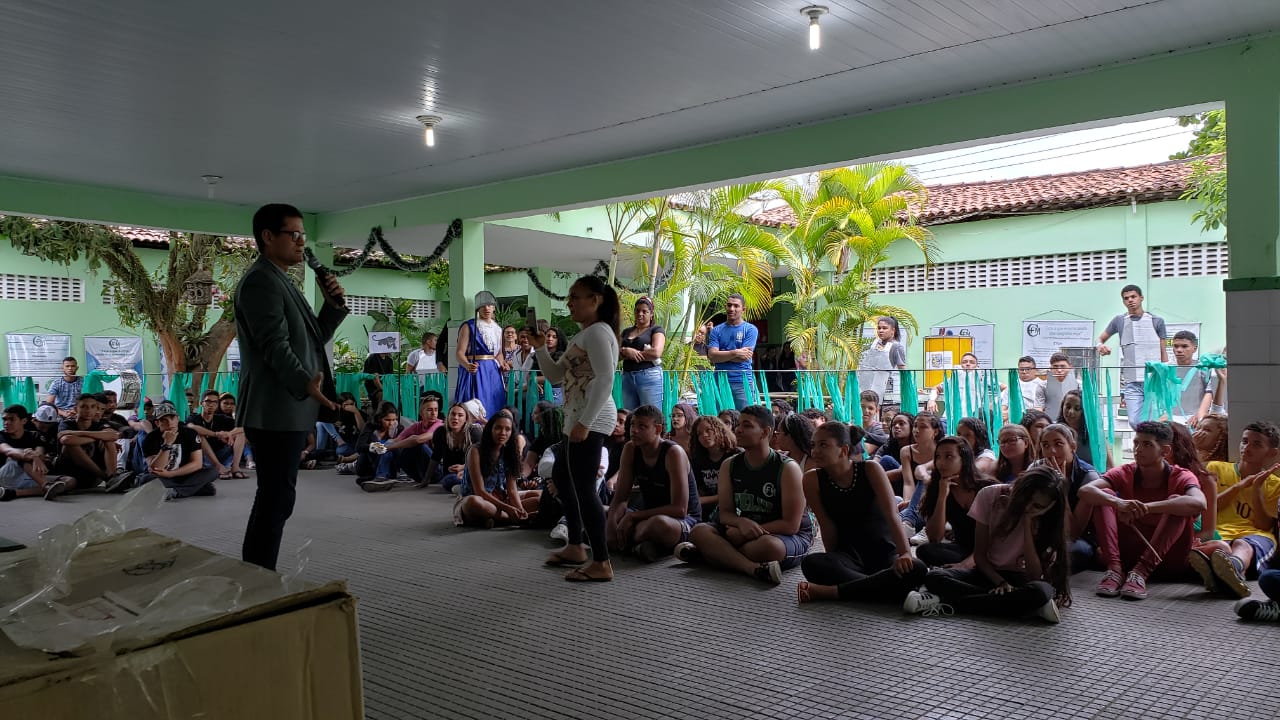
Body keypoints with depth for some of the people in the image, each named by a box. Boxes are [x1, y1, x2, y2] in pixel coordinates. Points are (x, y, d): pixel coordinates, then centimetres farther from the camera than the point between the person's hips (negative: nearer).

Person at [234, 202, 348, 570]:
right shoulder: (261, 280, -11)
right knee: (277, 497, -7)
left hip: (288, 410, 11)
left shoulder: (281, 281, 20)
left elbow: (312, 339, 20)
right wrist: (305, 383, -36)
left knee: (274, 497, 15)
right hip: (275, 412, -11)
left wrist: (334, 304, 6)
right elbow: (275, 345, -23)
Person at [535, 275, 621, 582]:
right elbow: (555, 375, 23)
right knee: (562, 478, 21)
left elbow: (605, 379, -23)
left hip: (591, 420, -12)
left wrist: (585, 423, -27)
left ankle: (601, 564, -11)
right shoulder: (583, 336, 22)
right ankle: (575, 547, 32)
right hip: (581, 419, 12)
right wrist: (540, 348, 7)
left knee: (583, 487, -13)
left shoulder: (597, 331, -11)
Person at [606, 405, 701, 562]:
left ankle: (629, 541, -11)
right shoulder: (630, 450, -3)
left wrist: (633, 516, -25)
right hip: (649, 516, 6)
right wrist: (611, 523, -25)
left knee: (659, 523, -40)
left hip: (684, 519, -6)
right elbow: (620, 498, -3)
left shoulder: (673, 453, -21)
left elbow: (679, 509, -26)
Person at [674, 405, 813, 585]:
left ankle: (711, 552, -21)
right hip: (744, 532, 5)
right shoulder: (729, 466, 2)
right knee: (699, 531, -18)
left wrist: (757, 529, -20)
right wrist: (742, 523, -25)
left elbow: (790, 525, -15)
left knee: (769, 545, -41)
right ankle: (753, 568, -37)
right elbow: (725, 513, -2)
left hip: (790, 536, -5)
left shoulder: (787, 468, -14)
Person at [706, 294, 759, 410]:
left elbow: (744, 357, -7)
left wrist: (721, 355, -2)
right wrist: (735, 353, -13)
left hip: (743, 383, -2)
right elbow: (712, 356, -4)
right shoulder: (716, 331, 10)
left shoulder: (750, 329, 3)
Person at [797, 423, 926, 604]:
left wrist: (905, 553, -30)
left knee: (915, 569, -33)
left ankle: (830, 591, -29)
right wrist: (833, 565, -10)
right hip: (849, 557, 0)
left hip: (884, 553, 0)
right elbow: (827, 525, -6)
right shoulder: (813, 480, -5)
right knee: (810, 563, -32)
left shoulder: (870, 469, -8)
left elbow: (892, 516, -18)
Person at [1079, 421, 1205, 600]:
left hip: (1168, 557, -2)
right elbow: (1085, 491, -20)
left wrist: (1147, 508, -42)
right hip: (1129, 551, 2)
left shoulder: (1181, 477, -7)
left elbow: (1199, 503, -32)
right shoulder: (1125, 473, -1)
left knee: (1177, 500, -24)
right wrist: (1118, 503, -41)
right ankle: (1114, 568, -30)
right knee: (1105, 496, -15)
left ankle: (1141, 571, -35)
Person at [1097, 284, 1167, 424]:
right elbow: (1101, 338, 18)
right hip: (1132, 382, 0)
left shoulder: (1156, 322, 8)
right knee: (1134, 422, -6)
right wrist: (1100, 345, -7)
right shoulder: (1119, 321, 9)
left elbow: (1163, 352, 10)